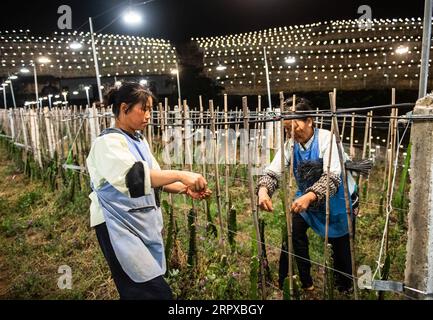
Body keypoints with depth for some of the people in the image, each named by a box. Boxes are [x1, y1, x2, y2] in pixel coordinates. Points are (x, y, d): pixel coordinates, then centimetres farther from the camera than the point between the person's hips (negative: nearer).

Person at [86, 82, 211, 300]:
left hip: (144, 224, 8)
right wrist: (180, 175, -34)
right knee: (155, 292, -10)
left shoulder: (139, 141, 13)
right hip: (120, 227, -8)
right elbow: (134, 176, -30)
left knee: (140, 290, 14)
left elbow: (154, 178, 13)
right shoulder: (108, 142, -13)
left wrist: (186, 189, -3)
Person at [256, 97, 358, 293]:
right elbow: (273, 171, -21)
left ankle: (345, 287, 41)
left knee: (340, 246, 11)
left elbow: (332, 177, -38)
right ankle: (304, 282, 5)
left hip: (339, 200, -3)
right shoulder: (290, 145, -12)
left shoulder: (327, 139, -27)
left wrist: (309, 197, -55)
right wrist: (263, 189, -43)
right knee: (293, 230, -16)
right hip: (307, 200, 4)